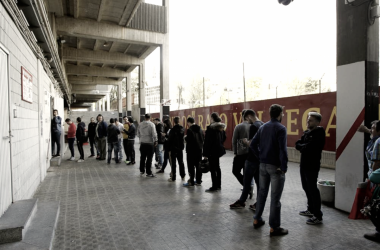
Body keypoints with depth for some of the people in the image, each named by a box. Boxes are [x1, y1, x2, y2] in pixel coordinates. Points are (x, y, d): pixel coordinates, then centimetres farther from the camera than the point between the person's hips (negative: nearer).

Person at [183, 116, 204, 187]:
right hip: (199, 150, 7)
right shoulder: (200, 129, 7)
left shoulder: (189, 130, -15)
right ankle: (198, 181, 21)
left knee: (191, 167, 0)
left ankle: (191, 182, 4)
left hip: (191, 151, -7)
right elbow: (203, 139, 9)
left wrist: (185, 137, -1)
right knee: (198, 166, 14)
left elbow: (188, 140, -21)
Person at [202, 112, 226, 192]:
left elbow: (207, 142, -16)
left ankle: (214, 186, 2)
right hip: (219, 149, 8)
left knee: (212, 169, -2)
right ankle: (218, 185, 25)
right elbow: (224, 138, 16)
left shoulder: (210, 128, -15)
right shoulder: (221, 127, 7)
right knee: (217, 167, 17)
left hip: (212, 151, -8)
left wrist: (205, 154, -13)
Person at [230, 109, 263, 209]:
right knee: (259, 182, 10)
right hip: (261, 158, 8)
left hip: (252, 159, -8)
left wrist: (246, 142, -2)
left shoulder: (253, 126, -17)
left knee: (247, 181, 4)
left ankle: (241, 202, 17)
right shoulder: (263, 125, 10)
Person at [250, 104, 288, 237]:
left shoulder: (263, 127, 8)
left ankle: (257, 220, 28)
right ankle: (274, 227, 10)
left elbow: (253, 144, 7)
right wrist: (284, 167, -13)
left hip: (263, 165, 7)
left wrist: (261, 157, 11)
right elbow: (282, 149, -20)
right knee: (275, 197, 1)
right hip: (275, 166, -6)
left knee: (262, 192, 18)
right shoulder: (281, 128, -13)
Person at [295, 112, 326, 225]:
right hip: (304, 164, 9)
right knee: (306, 188, 16)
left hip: (312, 166, -8)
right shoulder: (307, 132, 14)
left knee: (313, 189, -6)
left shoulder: (319, 133, -13)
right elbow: (297, 144, 6)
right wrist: (304, 147, -11)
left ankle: (318, 216, 2)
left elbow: (309, 147, -22)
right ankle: (311, 209, 31)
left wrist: (302, 147, -4)